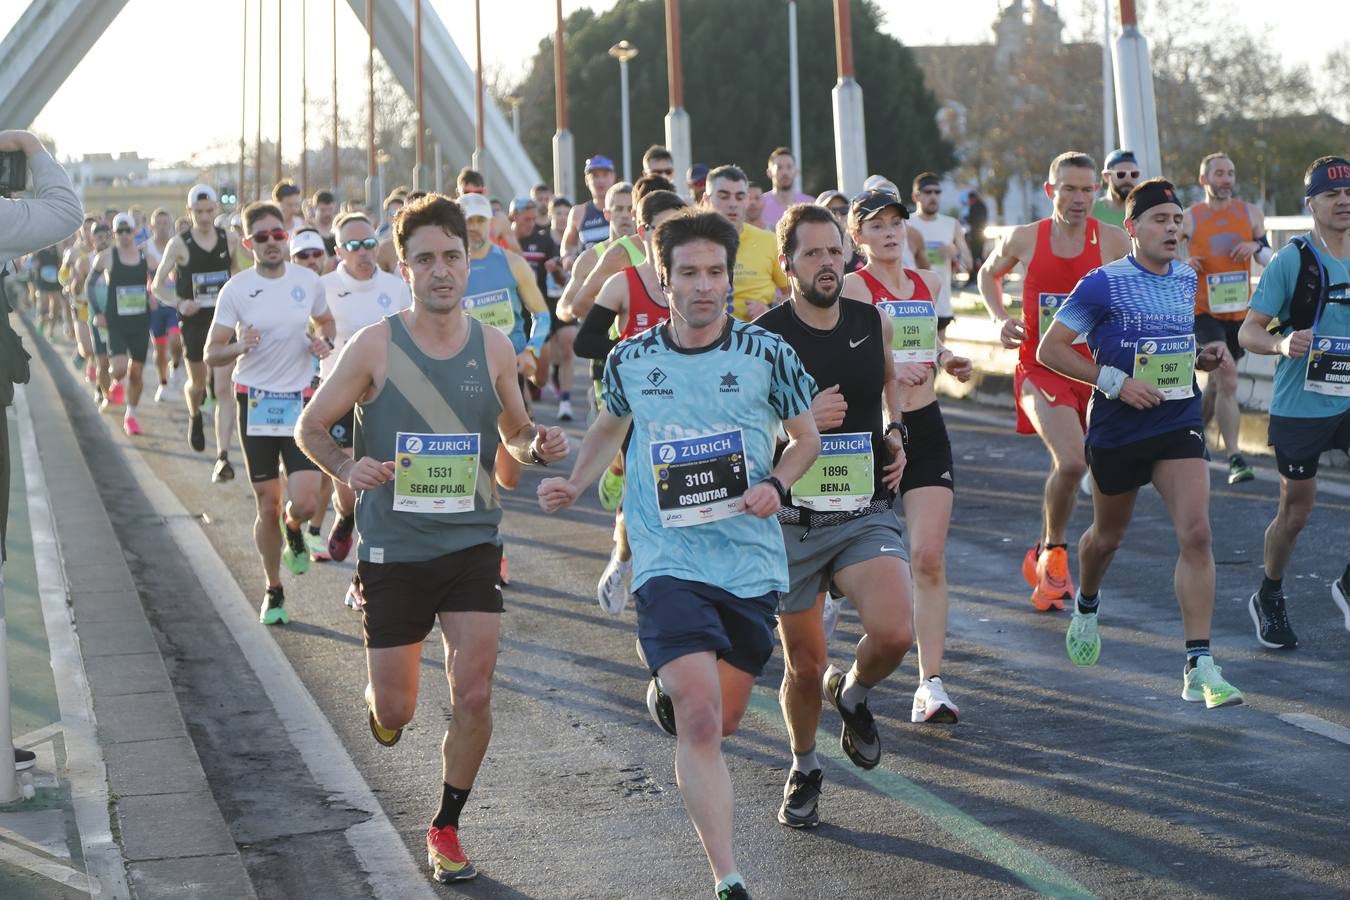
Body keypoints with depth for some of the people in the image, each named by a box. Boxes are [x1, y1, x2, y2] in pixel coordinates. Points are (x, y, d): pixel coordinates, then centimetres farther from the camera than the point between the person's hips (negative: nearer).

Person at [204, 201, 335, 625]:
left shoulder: (308, 281, 1)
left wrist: (324, 342, -3)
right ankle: (273, 591, 21)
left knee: (305, 501, -10)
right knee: (267, 504, 3)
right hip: (256, 401, -1)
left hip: (301, 401, 1)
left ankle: (293, 529, 28)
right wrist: (240, 347, -23)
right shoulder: (236, 289, -4)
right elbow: (211, 354, -2)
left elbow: (327, 323, 20)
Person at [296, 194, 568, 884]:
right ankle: (378, 702, 45)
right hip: (392, 548, -1)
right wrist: (346, 469, -20)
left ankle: (445, 829, 15)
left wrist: (539, 446, -9)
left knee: (473, 696, -7)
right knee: (395, 713, 5)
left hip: (472, 543, 2)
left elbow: (515, 432, 15)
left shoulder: (492, 347, 0)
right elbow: (310, 426, 0)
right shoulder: (374, 346, -8)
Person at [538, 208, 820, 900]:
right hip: (669, 562, -1)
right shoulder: (630, 360, 1)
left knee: (722, 720, 15)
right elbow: (609, 427, 22)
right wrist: (573, 486, 7)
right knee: (699, 719, -17)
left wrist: (774, 487, -9)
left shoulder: (766, 354, -2)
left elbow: (806, 439, 10)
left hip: (752, 562, 2)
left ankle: (672, 686, 52)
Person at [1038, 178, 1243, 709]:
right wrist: (1115, 382, -19)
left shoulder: (1187, 280, 6)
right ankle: (1086, 606, 52)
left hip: (1179, 426, 3)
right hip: (1117, 431, -3)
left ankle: (1199, 667, -15)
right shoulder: (1103, 284, -11)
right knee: (1107, 536, 17)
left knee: (1196, 533, -15)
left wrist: (1201, 358, 2)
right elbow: (1049, 350, -12)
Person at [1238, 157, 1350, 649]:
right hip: (1300, 406, -4)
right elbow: (1248, 331, -11)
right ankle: (1269, 600, 28)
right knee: (1295, 512, 5)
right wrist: (1281, 344, -30)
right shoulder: (1292, 260, -10)